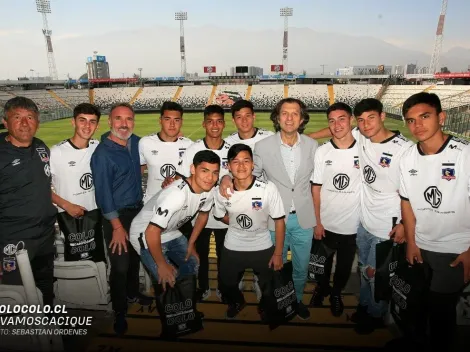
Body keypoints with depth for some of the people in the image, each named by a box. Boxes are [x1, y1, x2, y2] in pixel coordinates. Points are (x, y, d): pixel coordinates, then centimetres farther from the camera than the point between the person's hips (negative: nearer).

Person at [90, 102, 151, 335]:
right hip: (116, 214, -6)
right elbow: (103, 193, -21)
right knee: (120, 265, 3)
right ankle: (119, 312, 23)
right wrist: (117, 226, -19)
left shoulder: (136, 142, -1)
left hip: (137, 209, 7)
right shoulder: (102, 153, -21)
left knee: (135, 256, 22)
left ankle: (132, 293, 45)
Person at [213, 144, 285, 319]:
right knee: (227, 286, 22)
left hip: (263, 248, -1)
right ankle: (237, 302, 58)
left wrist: (278, 253, -11)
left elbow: (279, 221, -15)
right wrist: (238, 226, 0)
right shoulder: (222, 192, -17)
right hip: (232, 248, 2)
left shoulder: (268, 188, -25)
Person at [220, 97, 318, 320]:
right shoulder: (263, 146, -10)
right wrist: (227, 177, -22)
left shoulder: (312, 145, -3)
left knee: (301, 267, 19)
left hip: (303, 219, 2)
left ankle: (297, 299, 47)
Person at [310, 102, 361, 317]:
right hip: (326, 224, 0)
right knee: (322, 264, 19)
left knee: (344, 266, 19)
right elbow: (316, 188, -3)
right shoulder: (322, 152, -6)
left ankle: (336, 293, 46)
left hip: (353, 225, 0)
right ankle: (321, 289, 47)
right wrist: (317, 222, -5)